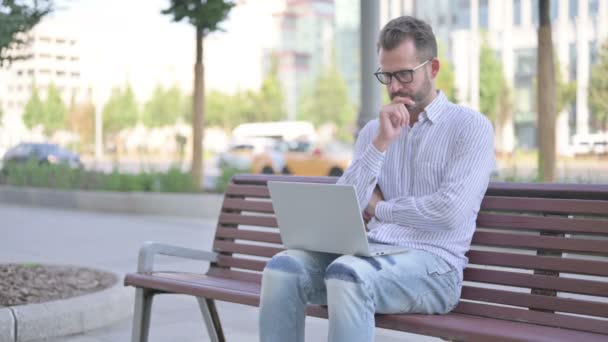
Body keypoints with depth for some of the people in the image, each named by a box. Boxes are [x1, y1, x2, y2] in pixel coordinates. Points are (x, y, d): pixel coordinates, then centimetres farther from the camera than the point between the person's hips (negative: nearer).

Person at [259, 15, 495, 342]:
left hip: (432, 264, -5)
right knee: (283, 267, -21)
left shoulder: (471, 126, 0)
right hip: (373, 253, 5)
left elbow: (451, 212, -14)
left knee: (348, 274, -35)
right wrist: (381, 142, -8)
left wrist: (379, 208, 0)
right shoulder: (373, 130, 16)